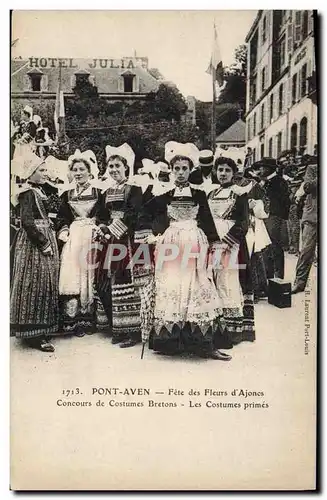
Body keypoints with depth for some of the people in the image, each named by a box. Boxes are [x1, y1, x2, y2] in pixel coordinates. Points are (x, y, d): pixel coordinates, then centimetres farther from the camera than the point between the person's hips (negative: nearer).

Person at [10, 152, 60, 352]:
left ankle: (41, 329, 23)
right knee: (35, 284, -5)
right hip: (34, 244, -9)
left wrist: (50, 240, 10)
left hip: (45, 240, 9)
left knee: (45, 283, 12)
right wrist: (44, 243, -19)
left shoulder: (40, 191, 14)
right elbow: (28, 222, -20)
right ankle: (34, 334, 3)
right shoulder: (28, 193, -13)